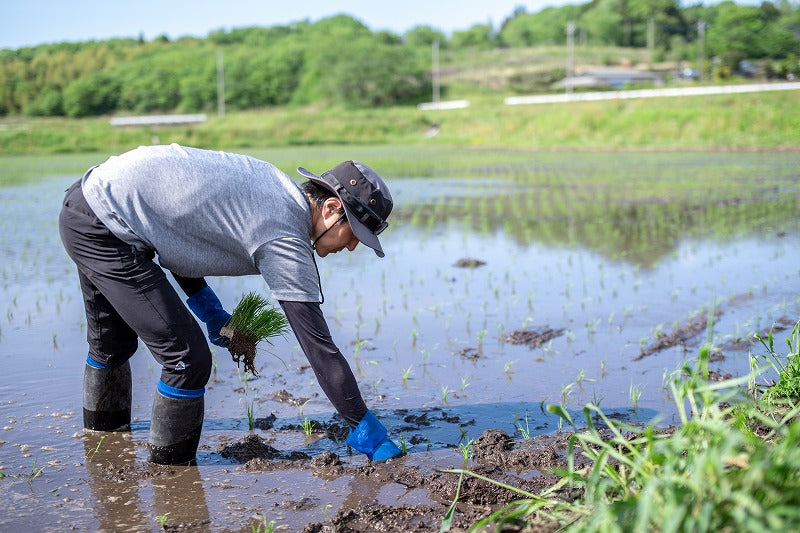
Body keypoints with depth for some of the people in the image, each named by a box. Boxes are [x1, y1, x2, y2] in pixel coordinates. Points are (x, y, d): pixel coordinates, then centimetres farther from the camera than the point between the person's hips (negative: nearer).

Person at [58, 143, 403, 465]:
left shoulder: (273, 184, 7)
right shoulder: (285, 241, -18)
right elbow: (318, 346, -18)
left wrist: (206, 305, 14)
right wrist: (364, 427, -12)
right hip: (103, 226, -10)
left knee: (111, 342, 30)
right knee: (187, 358, -8)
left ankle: (103, 428, 53)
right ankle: (171, 468, 10)